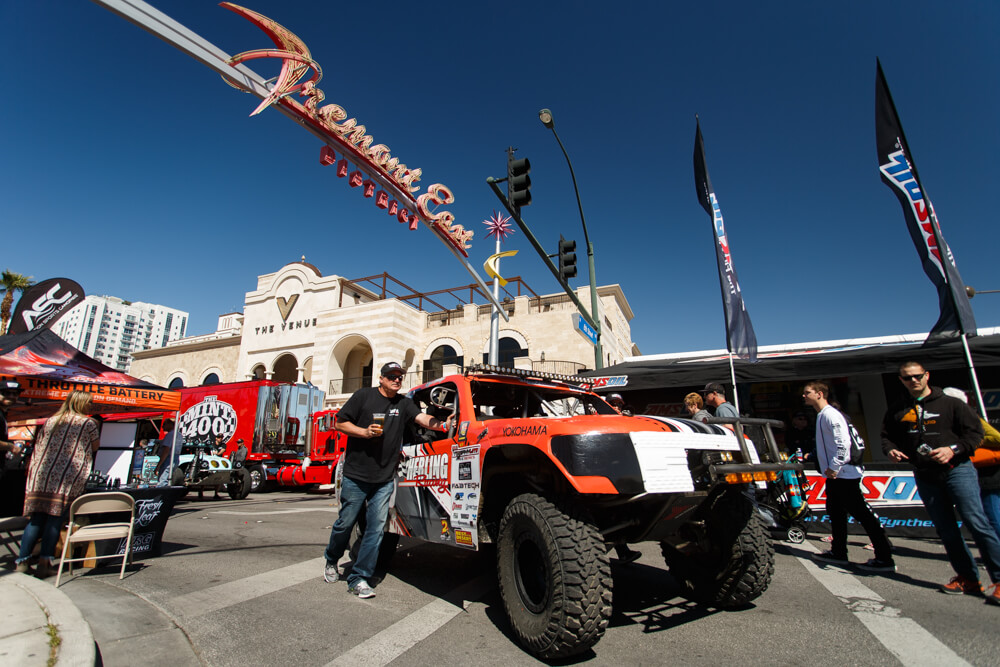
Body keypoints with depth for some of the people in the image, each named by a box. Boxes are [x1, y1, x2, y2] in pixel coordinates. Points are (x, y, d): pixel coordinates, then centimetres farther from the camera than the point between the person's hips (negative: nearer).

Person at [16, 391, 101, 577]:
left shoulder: (51, 420, 15)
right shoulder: (88, 423, 0)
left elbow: (39, 447, 21)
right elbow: (95, 446, 11)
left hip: (40, 476, 5)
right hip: (67, 479, -5)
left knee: (36, 518, 11)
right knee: (55, 518, -1)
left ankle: (22, 561, 11)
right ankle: (44, 563, 0)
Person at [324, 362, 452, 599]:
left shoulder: (404, 403, 7)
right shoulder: (364, 395, -1)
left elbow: (422, 418, -10)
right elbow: (340, 423, 0)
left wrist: (442, 424, -28)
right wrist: (365, 432, -15)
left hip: (384, 478, 3)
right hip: (356, 475, -2)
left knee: (376, 528, 2)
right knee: (346, 522, 9)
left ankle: (359, 578, 15)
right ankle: (331, 561, 37)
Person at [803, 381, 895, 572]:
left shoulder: (830, 414, -16)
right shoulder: (821, 415, 14)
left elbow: (843, 443, -24)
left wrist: (834, 467, -21)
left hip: (843, 473, -11)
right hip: (835, 475, 11)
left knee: (862, 513, -4)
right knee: (835, 512, 16)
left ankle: (885, 558, 3)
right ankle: (838, 552, 25)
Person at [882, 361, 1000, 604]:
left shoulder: (950, 403, 1)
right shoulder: (897, 412, 10)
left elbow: (975, 431, -1)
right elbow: (886, 436, 17)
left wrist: (953, 450, -15)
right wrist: (890, 450, -3)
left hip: (957, 470, -4)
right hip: (925, 477, 4)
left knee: (975, 522, -11)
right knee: (946, 530, 9)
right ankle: (968, 578, 20)